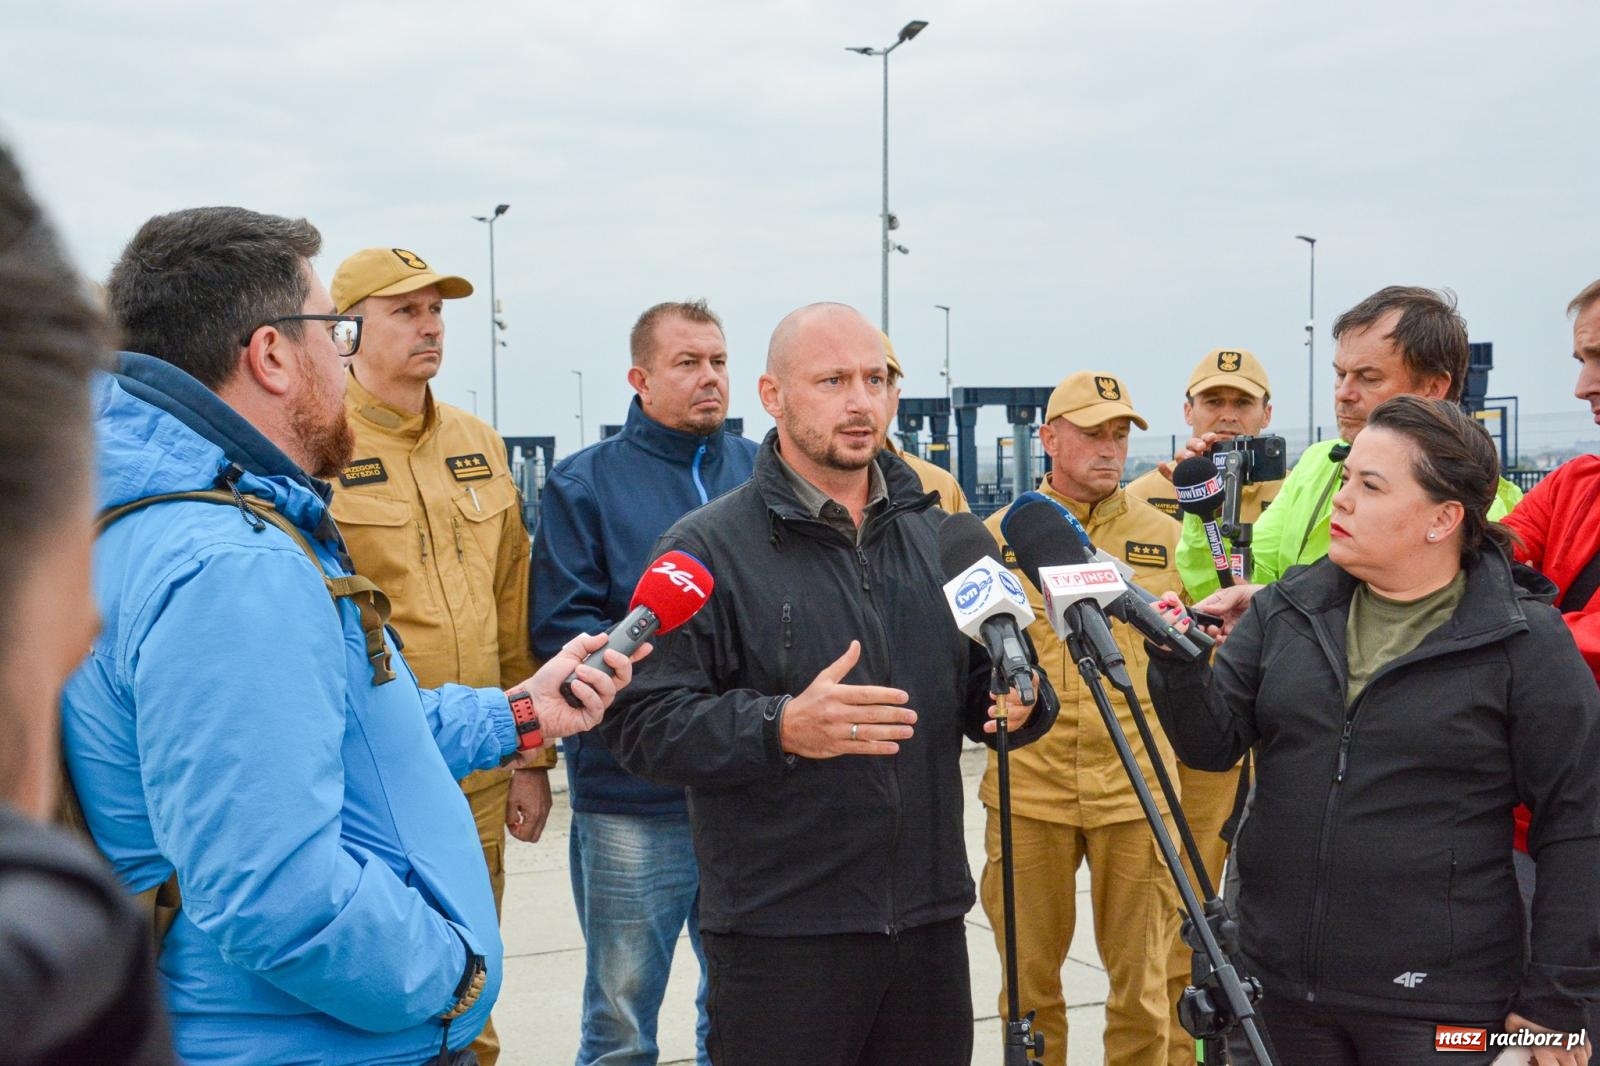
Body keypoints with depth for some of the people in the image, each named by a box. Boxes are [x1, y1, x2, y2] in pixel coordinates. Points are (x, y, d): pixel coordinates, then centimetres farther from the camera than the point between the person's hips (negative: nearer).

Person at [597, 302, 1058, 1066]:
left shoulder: (939, 535, 12)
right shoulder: (709, 546, -6)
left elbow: (983, 686, 18)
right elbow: (645, 727, -13)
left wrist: (1019, 702, -5)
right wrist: (783, 728, -26)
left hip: (931, 920, 5)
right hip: (779, 936, -5)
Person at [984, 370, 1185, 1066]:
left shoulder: (1165, 537, 6)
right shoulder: (997, 535, 5)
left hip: (1136, 790, 0)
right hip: (1028, 789, 0)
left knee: (1140, 980, 7)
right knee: (1030, 977, 11)